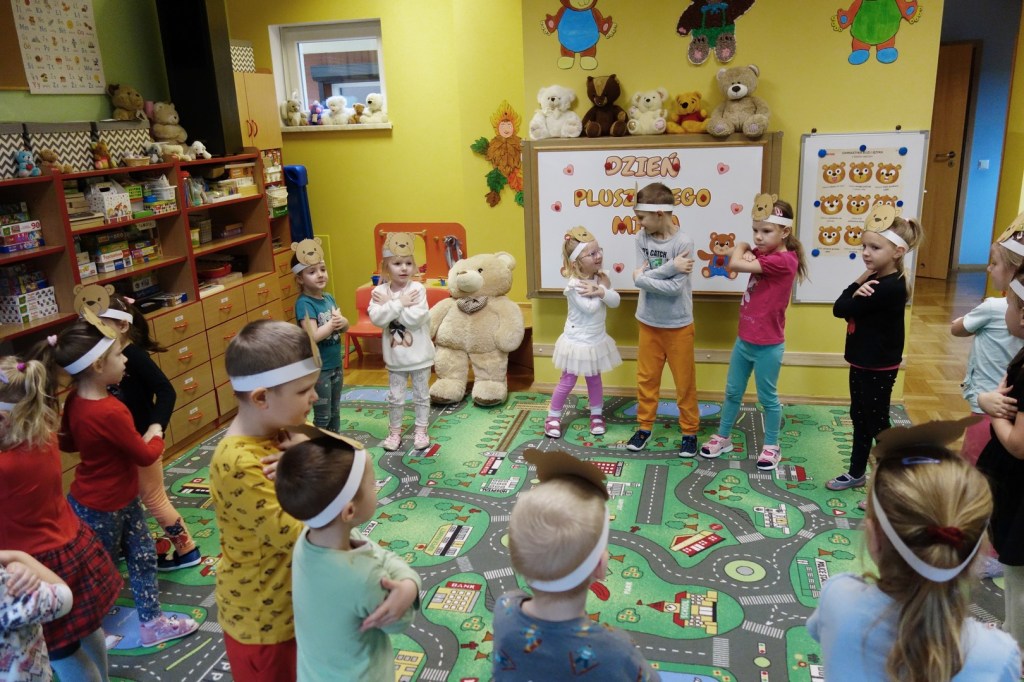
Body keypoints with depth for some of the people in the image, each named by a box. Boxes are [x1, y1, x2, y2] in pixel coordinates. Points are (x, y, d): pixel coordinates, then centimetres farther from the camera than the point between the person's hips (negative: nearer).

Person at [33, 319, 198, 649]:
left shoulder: (75, 400, -6)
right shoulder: (111, 412, -34)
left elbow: (67, 442, 12)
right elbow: (145, 456, -19)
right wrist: (156, 438, 0)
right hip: (101, 509, -8)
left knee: (143, 556, 18)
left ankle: (152, 621, 31)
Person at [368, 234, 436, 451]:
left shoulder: (418, 289, -14)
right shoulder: (379, 291, -6)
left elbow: (415, 318, -25)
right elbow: (376, 318, -19)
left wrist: (389, 304, -19)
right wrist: (400, 303, -23)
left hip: (419, 355, -2)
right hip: (395, 356, 2)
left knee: (421, 395, 12)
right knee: (395, 397, 13)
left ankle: (421, 431, 26)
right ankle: (395, 432, 28)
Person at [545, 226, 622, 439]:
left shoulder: (599, 278, -2)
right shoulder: (574, 285, -24)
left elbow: (615, 302, -8)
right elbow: (590, 308, -30)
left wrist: (600, 291, -27)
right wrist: (603, 286, -17)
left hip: (597, 341, 6)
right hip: (577, 342, -6)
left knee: (594, 380, 19)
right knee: (567, 381, 5)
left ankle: (596, 415, 35)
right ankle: (553, 417, 21)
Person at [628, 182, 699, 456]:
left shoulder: (683, 242, -18)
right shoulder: (642, 238, -4)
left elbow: (675, 287, -23)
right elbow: (641, 277, -12)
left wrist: (641, 278, -15)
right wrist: (671, 266, -22)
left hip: (678, 325, -4)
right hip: (648, 322, 4)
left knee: (684, 382, 9)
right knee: (646, 378, 14)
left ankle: (690, 431, 25)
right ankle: (644, 426, 31)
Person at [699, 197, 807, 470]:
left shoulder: (783, 260, -22)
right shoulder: (764, 255, 6)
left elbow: (735, 265, -25)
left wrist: (741, 249, -3)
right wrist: (746, 252, -20)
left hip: (767, 346, -8)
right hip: (744, 340, 8)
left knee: (767, 397, 9)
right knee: (732, 392, 18)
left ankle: (771, 446, 26)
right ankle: (723, 437, 33)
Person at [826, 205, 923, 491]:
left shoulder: (890, 287, -25)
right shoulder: (875, 280, 6)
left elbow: (842, 309, -25)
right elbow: (839, 306, -1)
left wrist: (858, 288, -6)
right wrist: (858, 285, -18)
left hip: (879, 368, -10)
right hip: (861, 362, 10)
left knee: (877, 423, 2)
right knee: (860, 418, 19)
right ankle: (856, 473, 35)